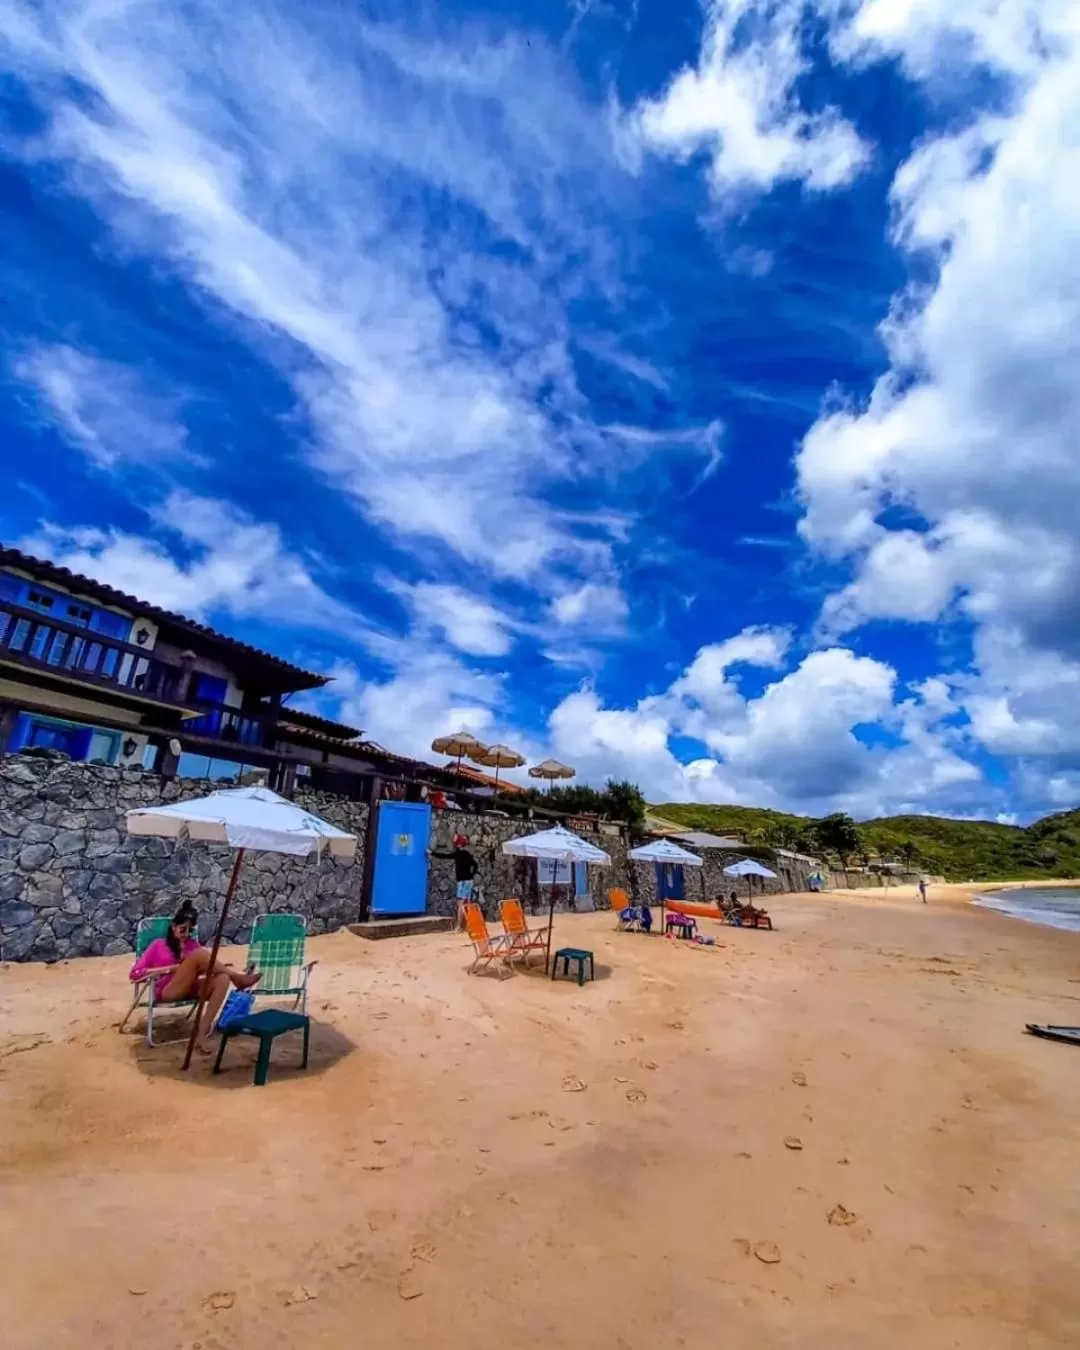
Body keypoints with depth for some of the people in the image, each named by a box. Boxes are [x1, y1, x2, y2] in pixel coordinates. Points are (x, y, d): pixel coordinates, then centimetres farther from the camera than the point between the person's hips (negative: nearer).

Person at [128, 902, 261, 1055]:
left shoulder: (193, 943, 21)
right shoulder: (158, 945, 11)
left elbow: (205, 963, 13)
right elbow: (134, 973, 3)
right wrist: (170, 968, -8)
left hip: (189, 989, 4)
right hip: (167, 991, -4)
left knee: (223, 978, -31)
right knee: (199, 954, -29)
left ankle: (202, 1034, -37)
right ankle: (238, 978, -21)